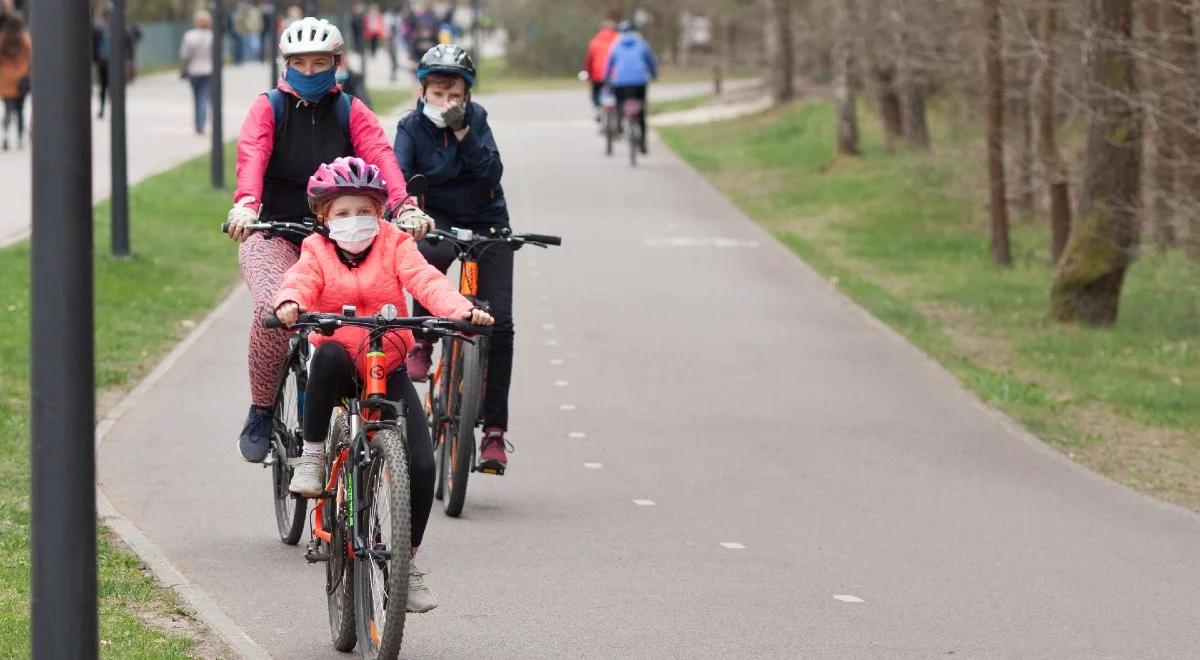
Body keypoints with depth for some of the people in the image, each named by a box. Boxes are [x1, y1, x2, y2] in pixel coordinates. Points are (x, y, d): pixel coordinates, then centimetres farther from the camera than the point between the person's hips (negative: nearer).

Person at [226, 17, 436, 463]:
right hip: (274, 234, -2)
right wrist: (246, 204, -41)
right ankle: (261, 414, -10)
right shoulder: (268, 108, 0)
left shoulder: (350, 112, 5)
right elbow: (252, 156, -19)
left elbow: (380, 157, -12)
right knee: (273, 309, -30)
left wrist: (405, 207, -32)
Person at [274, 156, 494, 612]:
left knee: (421, 463, -13)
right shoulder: (317, 251, 2)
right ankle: (312, 455, -22)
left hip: (389, 369, 1)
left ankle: (408, 561, 4)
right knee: (329, 355, -39)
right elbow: (300, 280, -17)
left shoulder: (394, 245, 2)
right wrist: (289, 303, -42)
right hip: (340, 367, -1)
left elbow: (425, 280, -14)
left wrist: (460, 309, -34)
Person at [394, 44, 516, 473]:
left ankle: (494, 430, -6)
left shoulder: (476, 120, -7)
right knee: (433, 254, -40)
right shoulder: (412, 128, -9)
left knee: (498, 322, -11)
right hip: (437, 220, -1)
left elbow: (492, 174, -18)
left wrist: (463, 134, -29)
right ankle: (421, 341, -15)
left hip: (486, 223, 1)